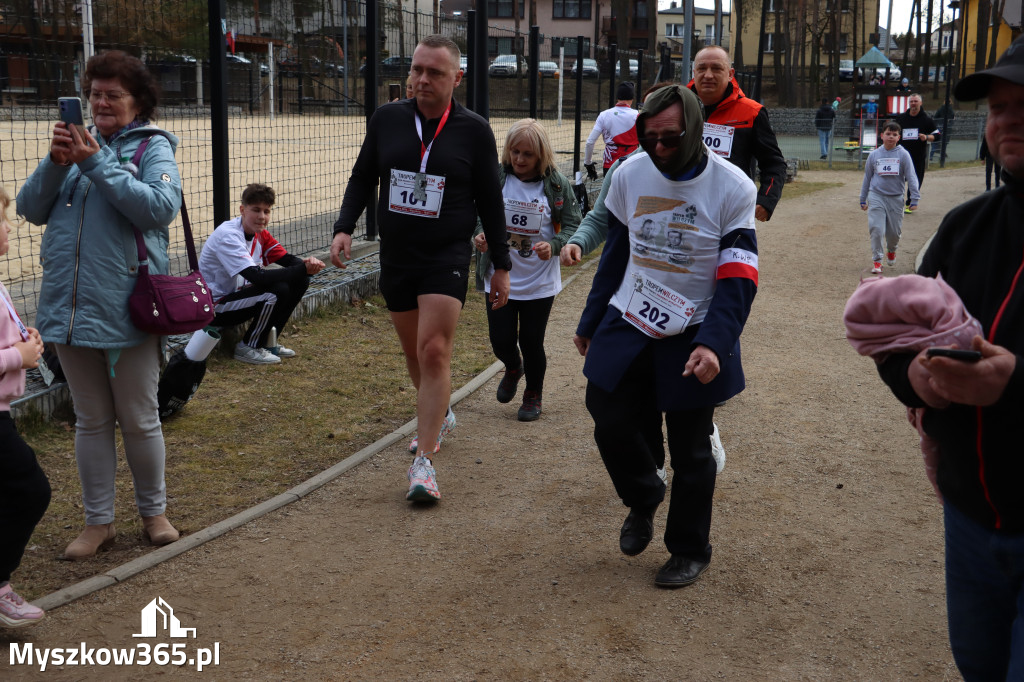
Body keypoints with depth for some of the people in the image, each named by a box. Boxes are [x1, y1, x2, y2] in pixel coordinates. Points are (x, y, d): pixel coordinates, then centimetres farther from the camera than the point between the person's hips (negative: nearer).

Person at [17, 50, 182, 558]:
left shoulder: (153, 146, -2)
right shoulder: (77, 141, 11)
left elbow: (160, 208, -19)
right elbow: (31, 209, 5)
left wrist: (97, 163, -19)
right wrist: (57, 162, -11)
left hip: (126, 310, -4)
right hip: (69, 306, 4)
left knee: (140, 421, 9)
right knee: (91, 421, 13)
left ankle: (153, 512, 27)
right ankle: (98, 521, 24)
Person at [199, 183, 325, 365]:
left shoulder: (261, 234, 3)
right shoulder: (228, 235, -24)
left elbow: (288, 259, -1)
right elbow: (257, 277, -34)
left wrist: (307, 263, -26)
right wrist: (303, 269, -35)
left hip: (237, 294, 9)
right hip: (214, 308, -9)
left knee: (300, 281, -2)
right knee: (277, 289, -29)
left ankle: (267, 341, 7)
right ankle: (248, 347, -10)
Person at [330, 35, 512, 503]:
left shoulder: (474, 131, -4)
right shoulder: (387, 120, 2)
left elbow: (490, 201, 3)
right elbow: (362, 178, 12)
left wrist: (501, 265, 4)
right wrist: (345, 227, -3)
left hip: (447, 258, -4)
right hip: (395, 256, 4)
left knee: (434, 352, -14)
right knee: (414, 352, 16)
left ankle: (424, 462, -10)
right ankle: (439, 417, 42)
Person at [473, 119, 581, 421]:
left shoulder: (557, 185, -7)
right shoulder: (494, 178, -5)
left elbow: (573, 226, -2)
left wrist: (553, 245, -21)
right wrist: (479, 234, -17)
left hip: (540, 282, -1)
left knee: (531, 341, 5)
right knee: (501, 340, 2)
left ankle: (533, 395, 32)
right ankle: (513, 369, 40)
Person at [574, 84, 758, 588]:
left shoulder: (733, 188, -13)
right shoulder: (629, 174, -2)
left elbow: (738, 279, -15)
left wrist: (713, 344, -28)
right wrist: (590, 324, 14)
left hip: (693, 337, -3)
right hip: (627, 323, 4)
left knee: (690, 451, 6)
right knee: (611, 424, 4)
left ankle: (690, 551, 28)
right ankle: (643, 501, 36)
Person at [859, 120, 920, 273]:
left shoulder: (903, 155, -1)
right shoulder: (874, 155, 4)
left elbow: (911, 177, -1)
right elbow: (867, 178, 13)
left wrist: (914, 199, -8)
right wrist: (863, 200, 15)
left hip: (896, 198, 0)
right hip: (876, 196, 0)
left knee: (894, 232, 7)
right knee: (876, 229, -10)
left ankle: (891, 251, 39)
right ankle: (876, 260, 1)